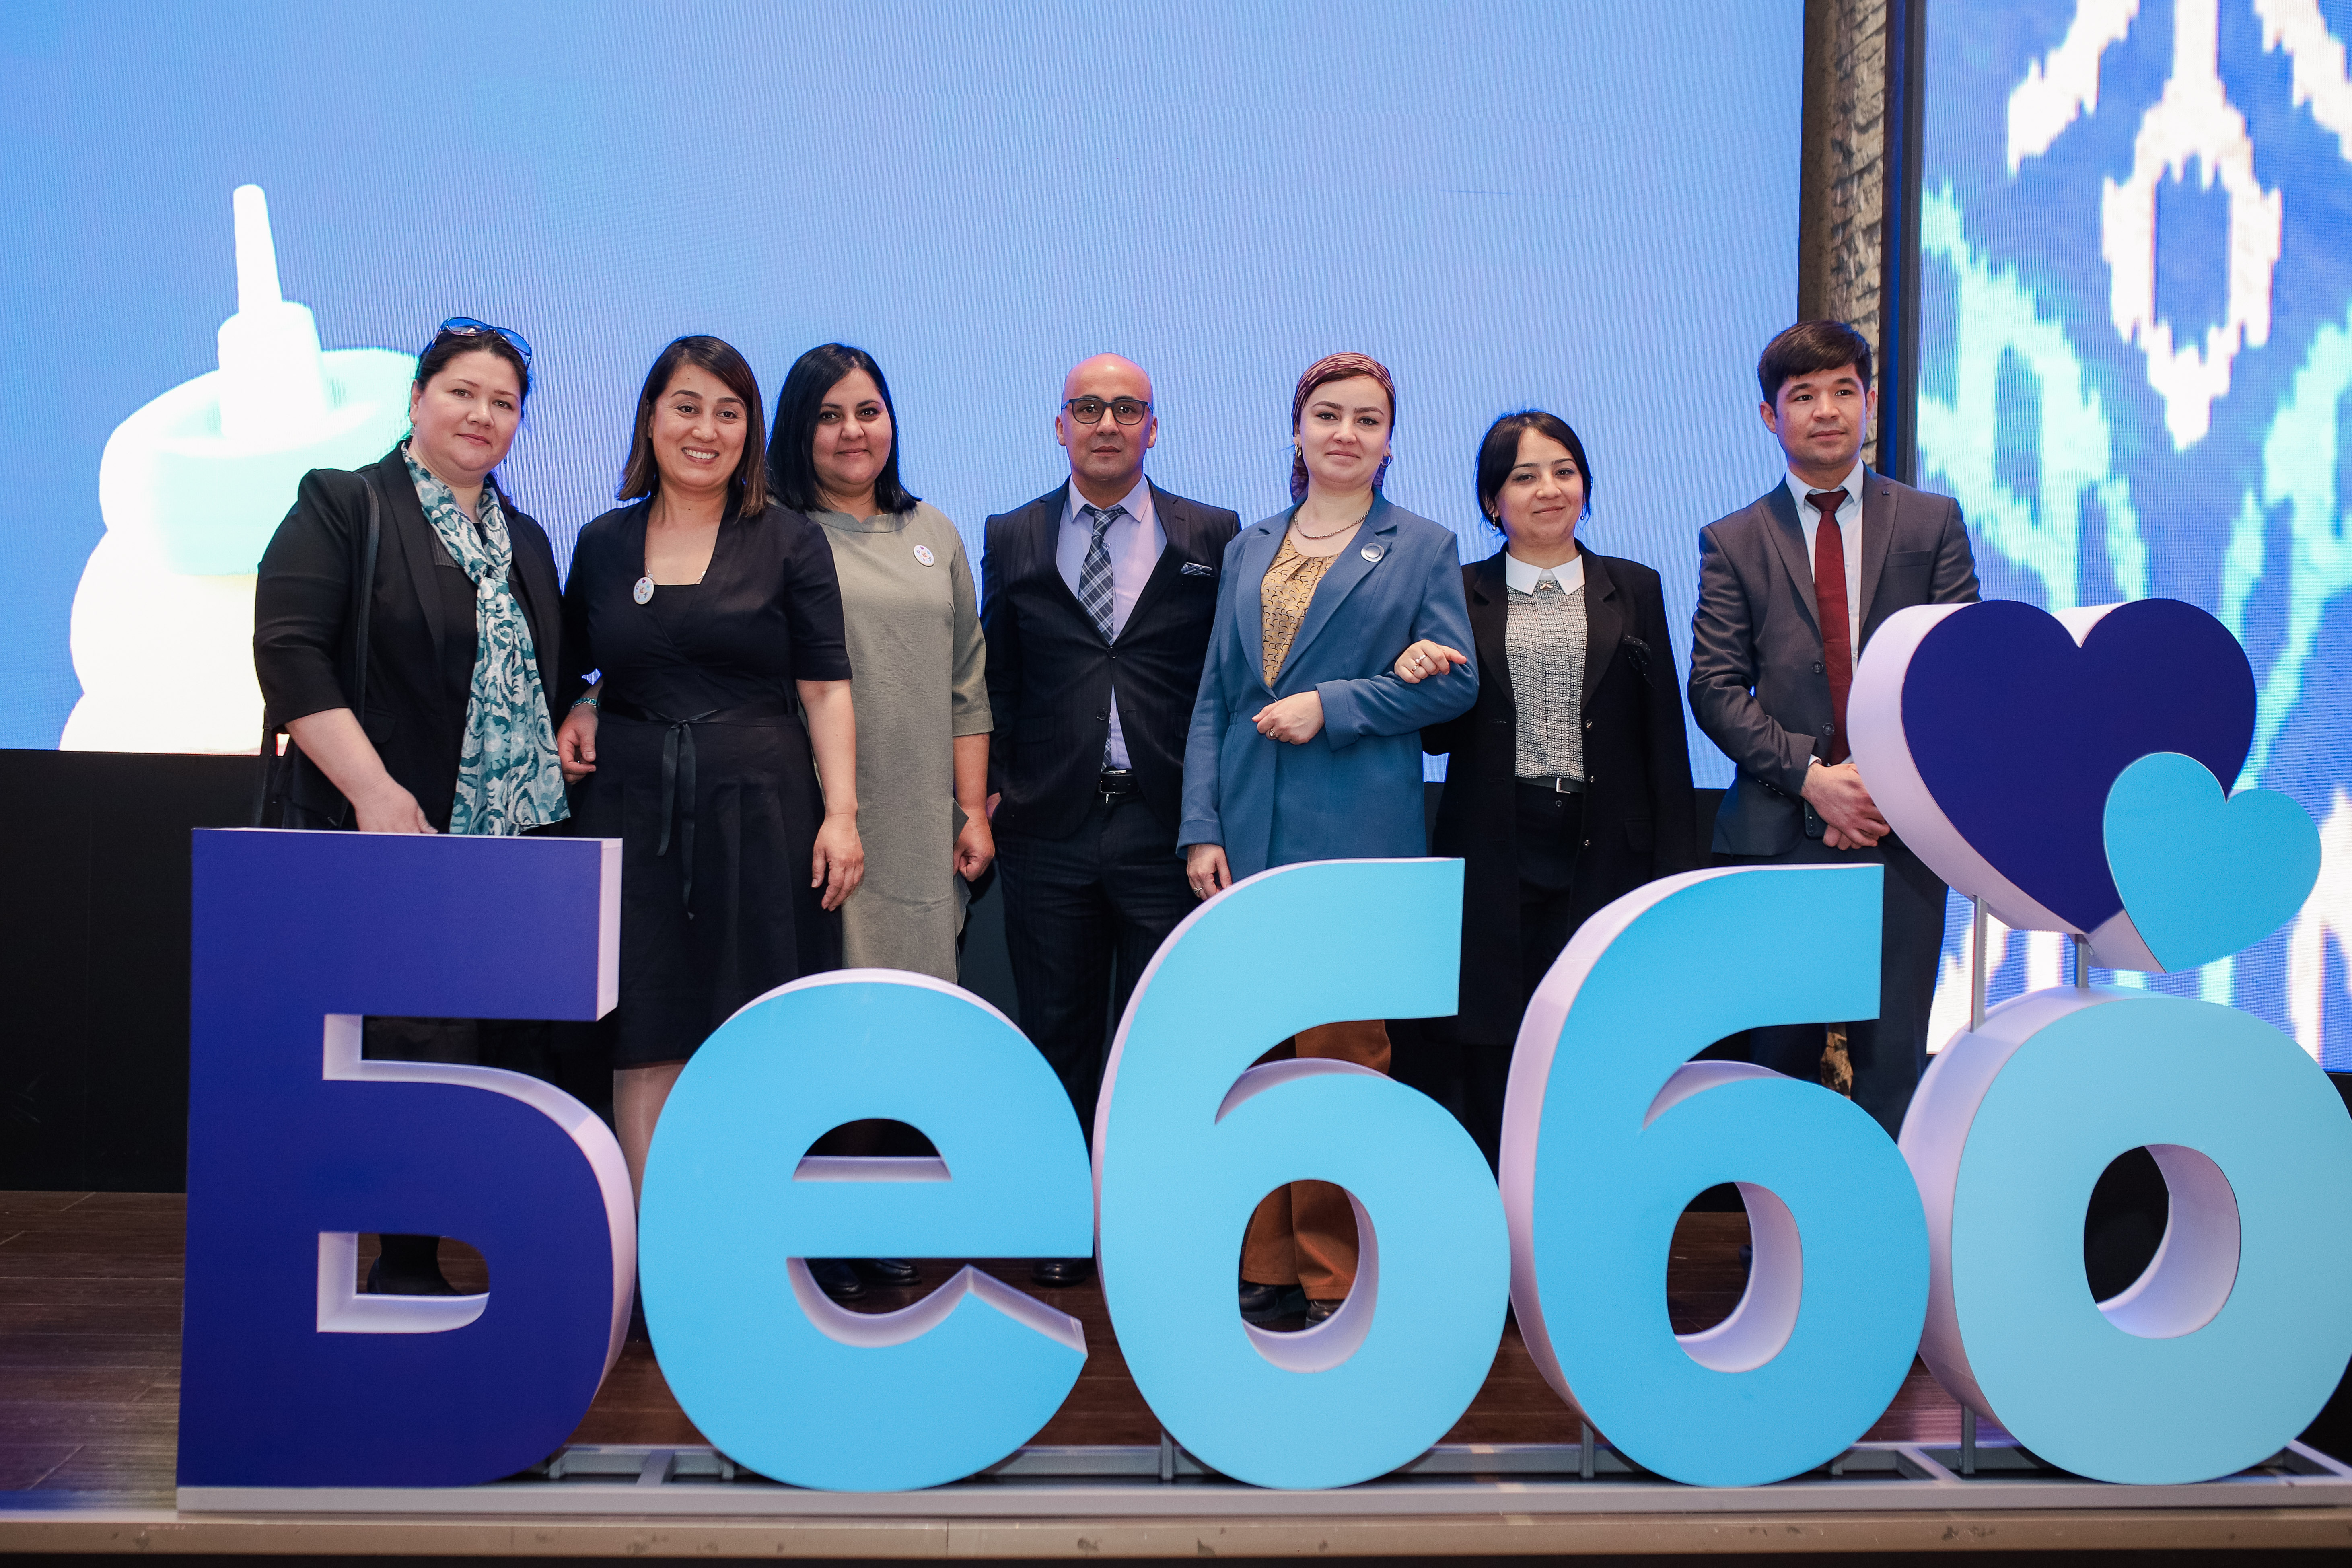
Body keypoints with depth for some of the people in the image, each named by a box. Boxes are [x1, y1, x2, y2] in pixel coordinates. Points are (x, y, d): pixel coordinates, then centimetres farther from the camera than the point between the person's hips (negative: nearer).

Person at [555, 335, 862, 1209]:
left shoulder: (791, 542, 4)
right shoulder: (602, 545, 11)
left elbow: (825, 689, 1)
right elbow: (577, 674, 22)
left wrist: (841, 812, -7)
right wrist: (578, 715, 0)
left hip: (760, 810, -2)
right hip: (633, 812, 2)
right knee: (646, 1044, 1)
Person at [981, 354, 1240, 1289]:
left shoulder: (1213, 538, 5)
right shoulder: (1011, 540, 10)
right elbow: (994, 678, 12)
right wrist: (991, 788, 3)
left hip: (1166, 826, -2)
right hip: (1049, 827, 2)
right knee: (1056, 1037, 9)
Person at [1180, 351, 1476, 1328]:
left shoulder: (1423, 548, 6)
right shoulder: (1248, 550, 16)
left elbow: (1454, 682, 0)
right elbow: (1213, 699, 13)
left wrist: (1332, 707, -12)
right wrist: (1201, 830, 3)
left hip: (1356, 842, -4)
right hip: (1248, 839, 4)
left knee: (1342, 1059, -2)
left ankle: (1337, 1279, 8)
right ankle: (1268, 1265, 16)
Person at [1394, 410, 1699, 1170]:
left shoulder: (1634, 589, 11)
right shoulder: (1460, 594, 8)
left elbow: (1664, 737, 8)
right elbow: (1440, 736, 7)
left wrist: (1676, 872, 2)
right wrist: (1416, 678, -14)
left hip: (1605, 851, 0)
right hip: (1494, 857, 0)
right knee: (1490, 1074, 2)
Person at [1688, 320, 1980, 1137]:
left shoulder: (1933, 521, 10)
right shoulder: (1732, 541, 9)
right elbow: (1716, 688, 1)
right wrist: (1813, 776, -11)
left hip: (1902, 824, 0)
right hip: (1781, 827, 0)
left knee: (1893, 1050, 1)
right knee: (1781, 1052, 5)